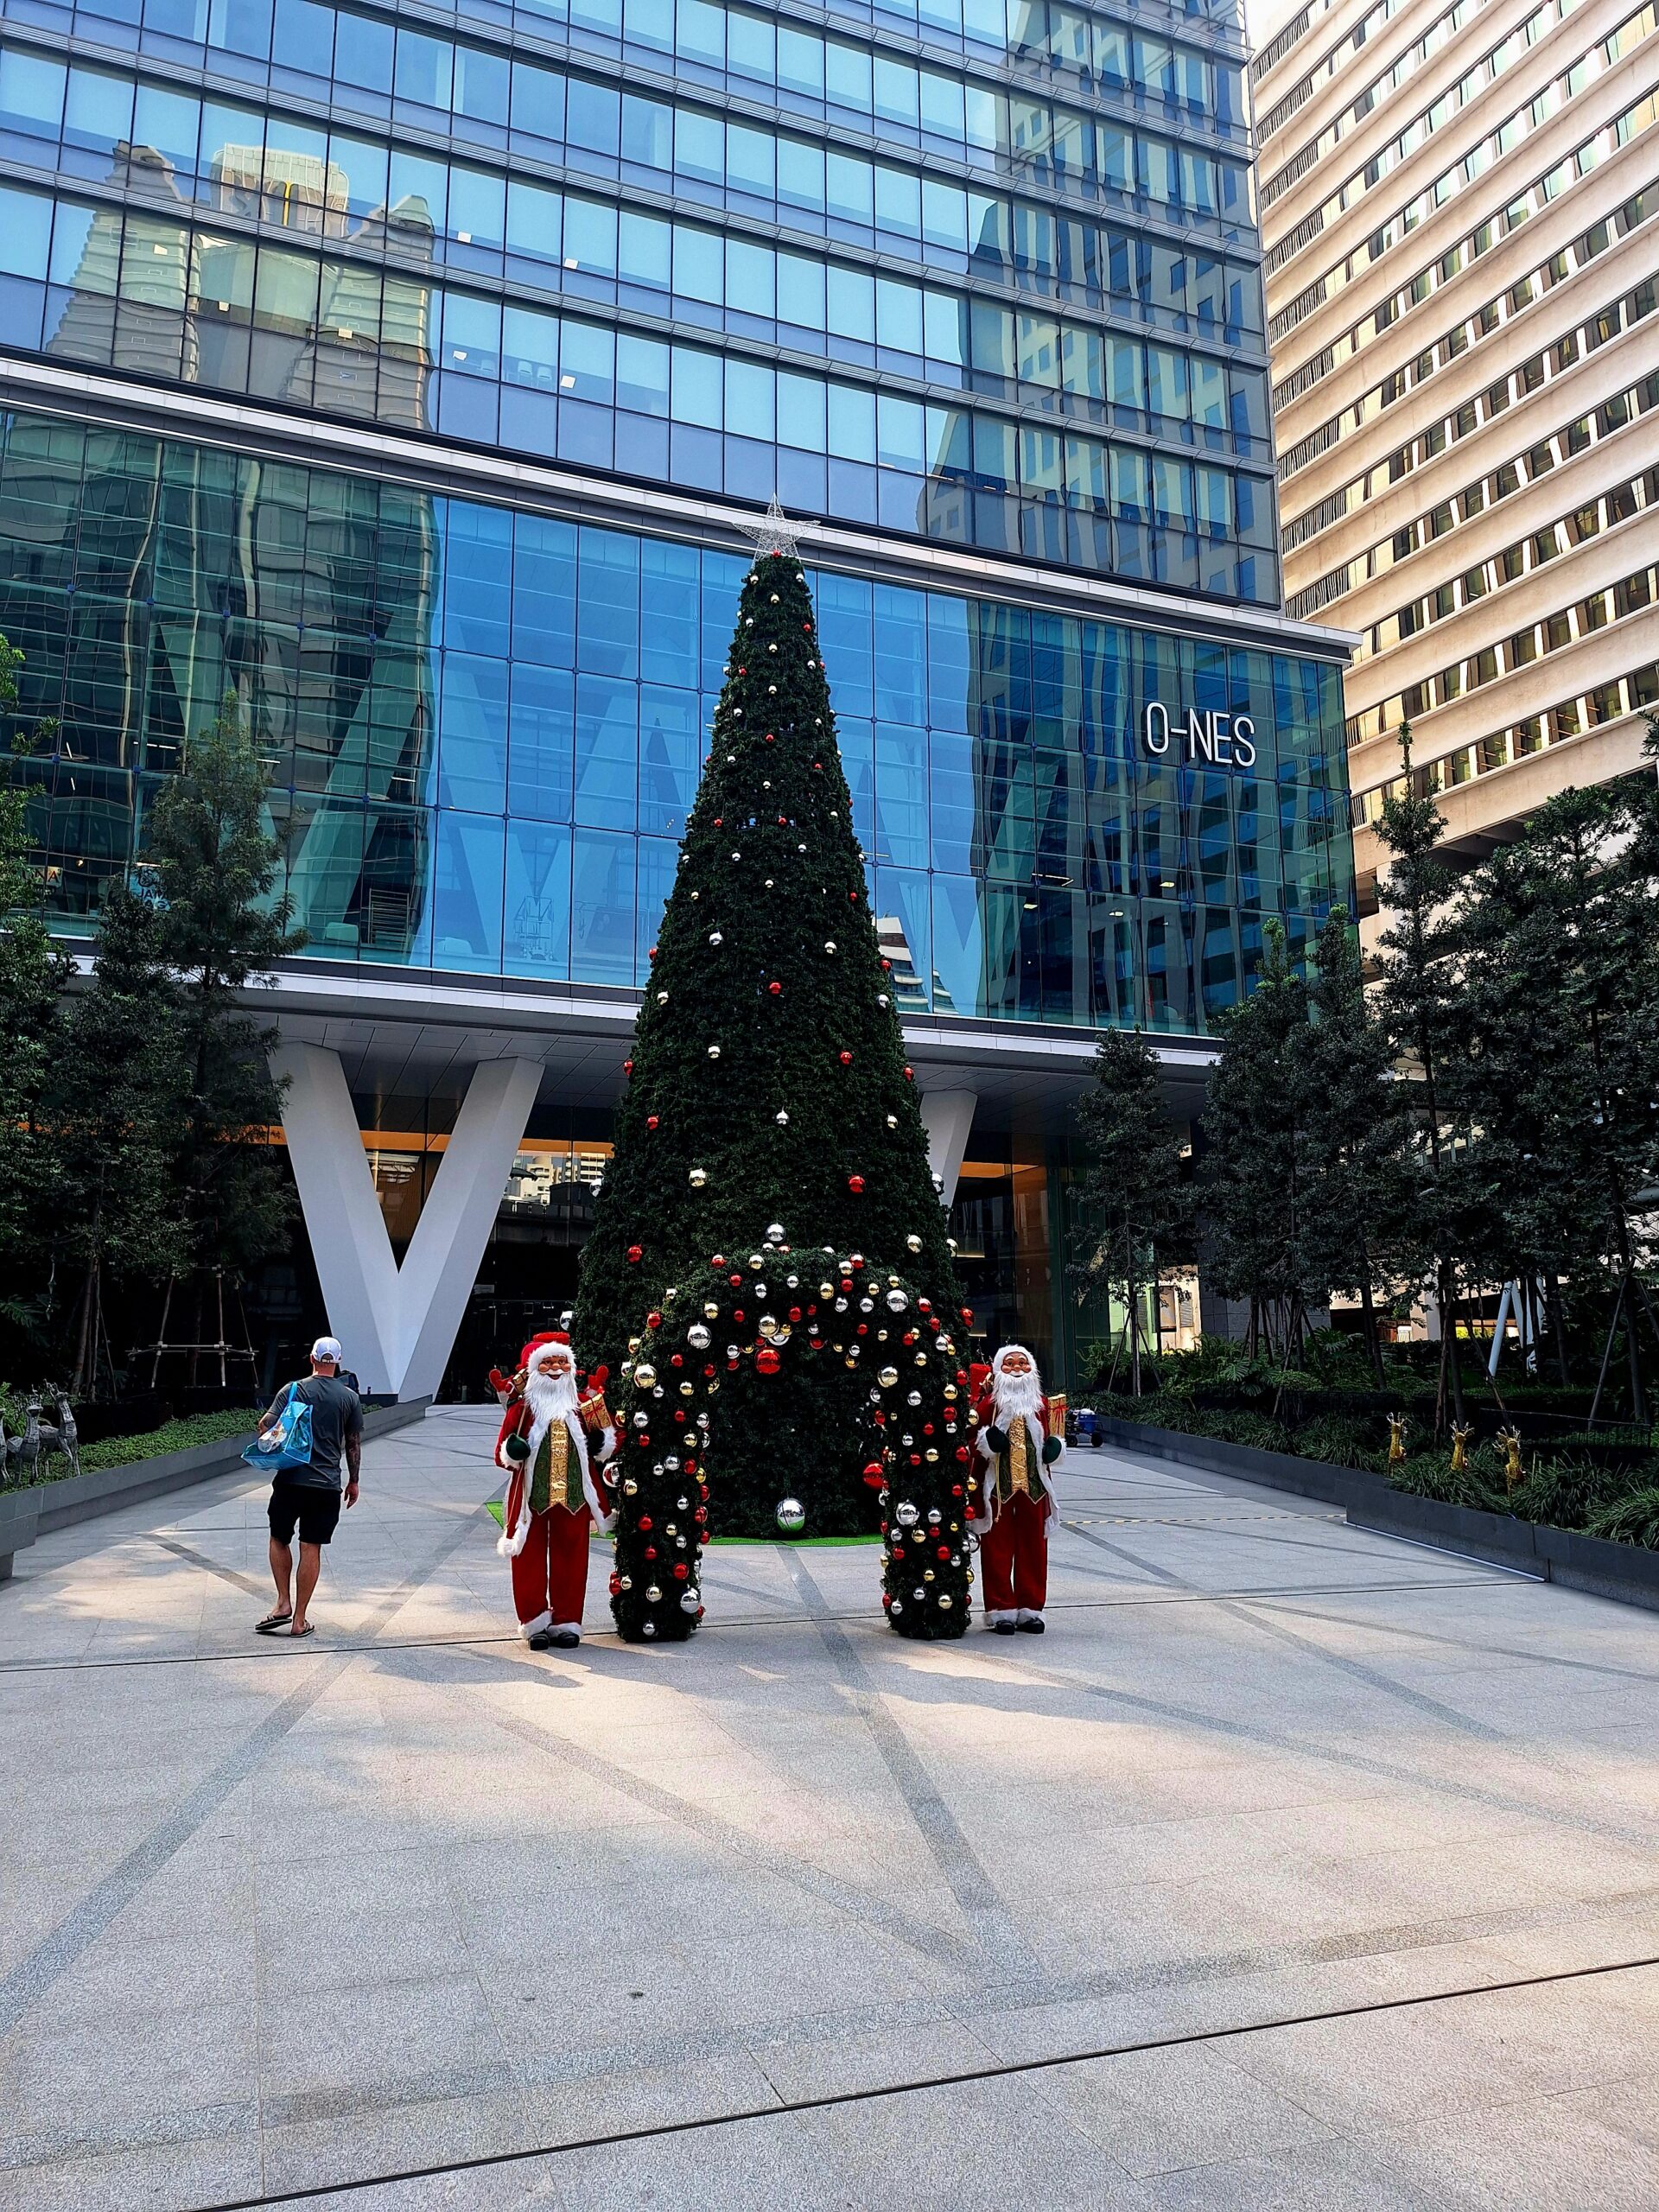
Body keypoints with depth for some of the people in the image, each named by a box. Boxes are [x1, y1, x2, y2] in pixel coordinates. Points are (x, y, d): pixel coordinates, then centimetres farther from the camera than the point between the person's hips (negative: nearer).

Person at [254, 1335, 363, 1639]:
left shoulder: (293, 1390, 0)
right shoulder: (349, 1397, 3)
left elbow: (265, 1425, -6)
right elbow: (354, 1443, 7)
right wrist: (354, 1481, 17)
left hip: (290, 1479, -1)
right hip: (327, 1485, 1)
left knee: (280, 1539, 18)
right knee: (311, 1549, 4)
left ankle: (283, 1603, 10)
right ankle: (299, 1620, 7)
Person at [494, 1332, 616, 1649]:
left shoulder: (583, 1405, 7)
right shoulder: (522, 1407, -3)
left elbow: (604, 1447, 18)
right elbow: (502, 1454, -2)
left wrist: (600, 1443, -4)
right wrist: (513, 1451, -24)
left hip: (573, 1494, 2)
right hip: (531, 1495, -2)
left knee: (571, 1558, 7)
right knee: (531, 1558, 4)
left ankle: (566, 1622, 18)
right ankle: (535, 1622, 17)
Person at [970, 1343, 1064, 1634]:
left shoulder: (1041, 1404, 11)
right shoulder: (989, 1404, -2)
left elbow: (1052, 1436, 20)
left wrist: (1054, 1446, -1)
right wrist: (987, 1439, -24)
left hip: (1034, 1484, 3)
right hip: (997, 1485, -3)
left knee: (1033, 1546, 7)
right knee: (998, 1547, 1)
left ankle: (1030, 1609, 17)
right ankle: (1002, 1610, 9)